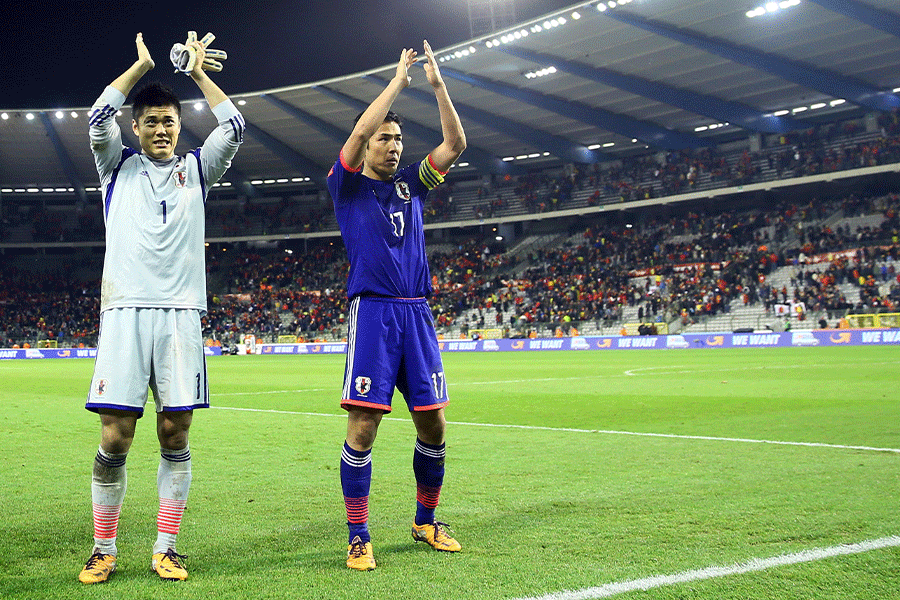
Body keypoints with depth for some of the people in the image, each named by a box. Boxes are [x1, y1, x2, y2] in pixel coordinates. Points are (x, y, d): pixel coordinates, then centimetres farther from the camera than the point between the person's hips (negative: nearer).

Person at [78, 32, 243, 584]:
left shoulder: (196, 168, 17)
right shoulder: (118, 165, 15)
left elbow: (234, 127, 5)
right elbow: (100, 117, -2)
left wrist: (198, 71, 14)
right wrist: (143, 64, 6)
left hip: (181, 315, 1)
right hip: (125, 311, -1)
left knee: (176, 434, -1)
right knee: (115, 437, -6)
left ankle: (166, 548, 8)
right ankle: (104, 549, 7)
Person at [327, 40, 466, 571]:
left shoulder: (412, 184, 18)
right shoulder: (349, 184, 6)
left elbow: (456, 144, 10)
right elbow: (360, 131, -11)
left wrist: (437, 83, 3)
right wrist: (398, 80, -4)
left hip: (417, 313, 5)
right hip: (372, 311, -4)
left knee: (433, 425, 4)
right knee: (363, 426, -9)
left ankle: (426, 521, 22)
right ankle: (359, 536, 1)